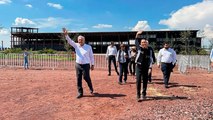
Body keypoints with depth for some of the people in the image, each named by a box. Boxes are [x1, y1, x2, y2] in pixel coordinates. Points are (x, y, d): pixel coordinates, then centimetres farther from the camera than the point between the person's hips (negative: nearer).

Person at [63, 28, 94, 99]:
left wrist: (92, 64, 0)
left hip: (86, 65, -3)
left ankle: (91, 88, 28)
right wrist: (66, 35, -21)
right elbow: (70, 41, -5)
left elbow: (91, 56, 2)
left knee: (86, 78, -1)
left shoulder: (88, 47, -1)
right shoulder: (76, 45, 6)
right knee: (78, 79, 4)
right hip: (78, 65, 3)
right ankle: (80, 93, 14)